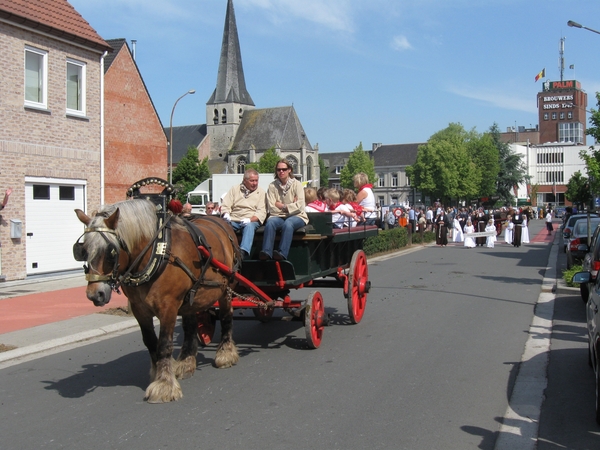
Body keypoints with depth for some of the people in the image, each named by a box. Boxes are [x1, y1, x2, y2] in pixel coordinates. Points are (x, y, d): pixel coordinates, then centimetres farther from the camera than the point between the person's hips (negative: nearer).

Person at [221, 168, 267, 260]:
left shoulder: (261, 192, 14)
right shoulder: (234, 189, 20)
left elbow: (262, 212, 1)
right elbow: (225, 206, 12)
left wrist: (250, 220, -18)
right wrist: (226, 214, -12)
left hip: (251, 221, -2)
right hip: (233, 220, 2)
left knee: (249, 226, -37)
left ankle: (243, 253, -56)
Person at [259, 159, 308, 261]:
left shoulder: (297, 184, 5)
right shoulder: (272, 186, 8)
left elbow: (300, 206, -6)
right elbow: (271, 208, -1)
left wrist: (282, 206, -4)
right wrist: (290, 206, -2)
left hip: (296, 216, -2)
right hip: (279, 216, 2)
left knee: (288, 223, -36)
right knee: (270, 222, -32)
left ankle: (282, 253, -47)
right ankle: (266, 252, -42)